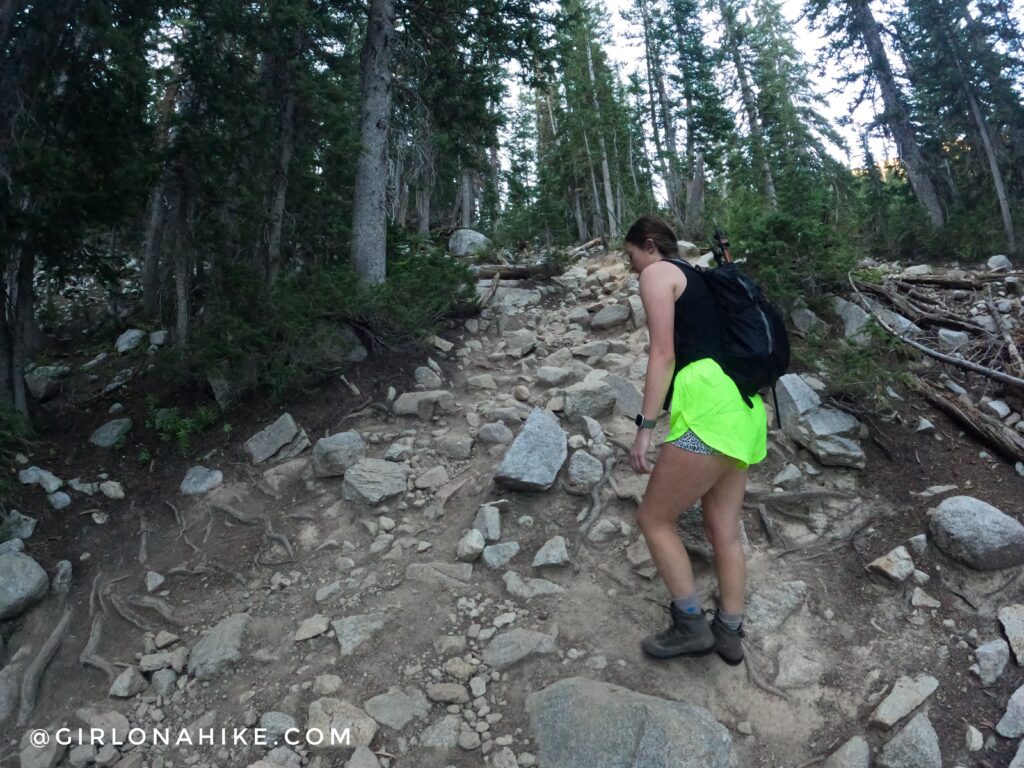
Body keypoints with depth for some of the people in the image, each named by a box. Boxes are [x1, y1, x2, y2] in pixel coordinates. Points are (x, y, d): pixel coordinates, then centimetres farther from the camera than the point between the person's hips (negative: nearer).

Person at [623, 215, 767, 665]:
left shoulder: (657, 273, 2)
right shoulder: (700, 280, 28)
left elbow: (663, 354, -10)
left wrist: (645, 426, -13)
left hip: (709, 407, -10)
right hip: (743, 409, 10)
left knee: (654, 518, 3)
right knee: (724, 527, 14)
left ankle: (691, 626, 11)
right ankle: (729, 632, 23)